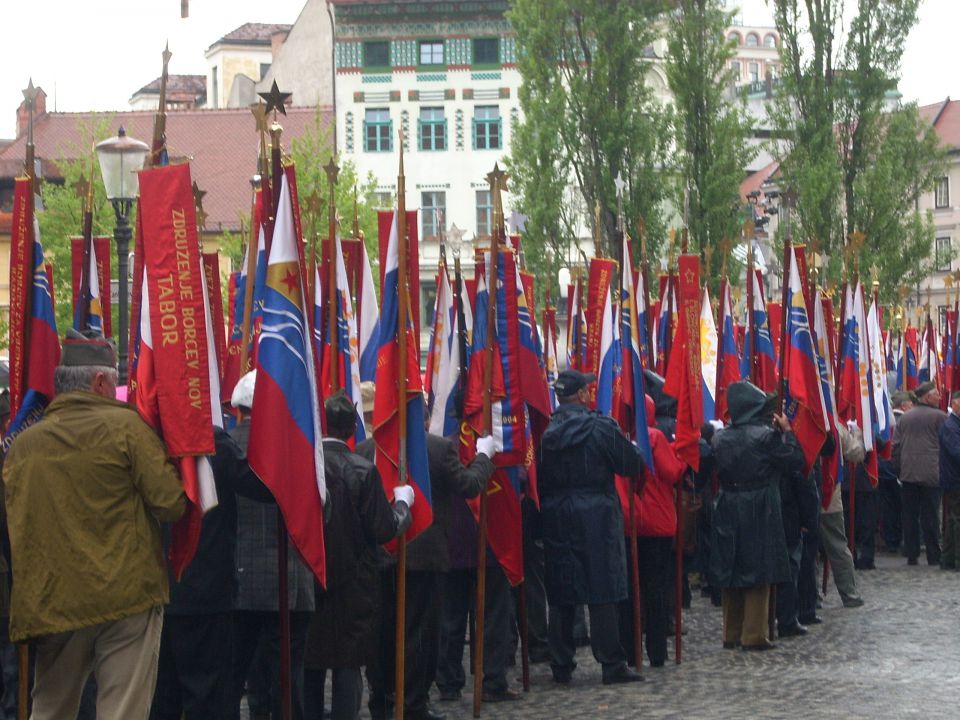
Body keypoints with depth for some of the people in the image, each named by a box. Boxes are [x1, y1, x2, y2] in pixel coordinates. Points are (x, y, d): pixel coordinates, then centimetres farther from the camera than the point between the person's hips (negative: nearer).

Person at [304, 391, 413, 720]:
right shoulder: (363, 470, -14)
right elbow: (383, 530, -10)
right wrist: (402, 502, 7)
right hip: (351, 582, -3)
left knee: (310, 662, 14)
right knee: (348, 665, 4)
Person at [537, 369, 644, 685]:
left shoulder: (546, 432, 1)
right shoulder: (600, 427, -10)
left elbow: (539, 477, 6)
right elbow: (632, 464, -6)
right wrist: (632, 447, 14)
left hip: (556, 519, 4)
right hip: (596, 517, -4)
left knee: (560, 592, 9)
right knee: (603, 590, 1)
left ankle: (561, 665, 13)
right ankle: (612, 663, 1)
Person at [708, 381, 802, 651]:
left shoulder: (721, 438, 2)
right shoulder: (766, 435, -13)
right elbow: (795, 461, -9)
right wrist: (787, 432, 2)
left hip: (728, 510, 5)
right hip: (759, 511, -4)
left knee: (729, 571, 10)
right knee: (757, 568, 3)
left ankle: (732, 634, 17)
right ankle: (753, 635, 3)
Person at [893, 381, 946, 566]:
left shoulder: (904, 418, 9)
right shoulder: (939, 416, -5)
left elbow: (896, 446, 9)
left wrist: (899, 469, 15)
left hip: (907, 474, 4)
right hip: (931, 473, -4)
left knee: (910, 515, 7)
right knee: (930, 516, 0)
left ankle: (911, 555, 9)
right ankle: (934, 556, 3)